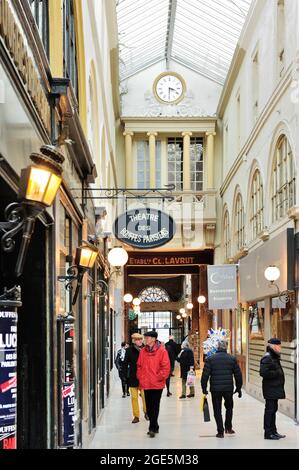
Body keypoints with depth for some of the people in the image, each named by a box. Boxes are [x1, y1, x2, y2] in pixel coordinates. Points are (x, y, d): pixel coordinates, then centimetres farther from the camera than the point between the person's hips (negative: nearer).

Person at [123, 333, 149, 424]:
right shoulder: (129, 350, 1)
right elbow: (125, 364, 4)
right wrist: (126, 375, -2)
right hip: (133, 378, 1)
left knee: (145, 396, -1)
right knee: (134, 397, 4)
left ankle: (146, 413, 20)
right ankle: (136, 416, 13)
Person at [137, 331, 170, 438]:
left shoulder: (161, 351, -8)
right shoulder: (143, 351, 8)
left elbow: (166, 367, -8)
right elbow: (139, 366, 16)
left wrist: (160, 377, -11)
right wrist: (140, 377, 8)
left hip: (157, 384, -5)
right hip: (145, 384, 6)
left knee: (154, 406, -5)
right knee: (149, 407, 10)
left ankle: (152, 428, -2)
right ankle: (154, 427, 22)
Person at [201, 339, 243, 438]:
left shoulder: (210, 359, -2)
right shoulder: (232, 359, 2)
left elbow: (205, 375, -6)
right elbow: (238, 375, 5)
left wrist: (204, 388, 2)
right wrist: (239, 388, 15)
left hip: (215, 389, -1)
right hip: (228, 388, 1)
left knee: (217, 410, 6)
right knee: (229, 407, 23)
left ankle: (220, 431, 4)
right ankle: (228, 428, 21)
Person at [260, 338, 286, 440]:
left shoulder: (274, 357, 17)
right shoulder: (267, 358, -16)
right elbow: (263, 372, -26)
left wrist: (279, 373, 10)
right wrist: (277, 373, -21)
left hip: (275, 389, 10)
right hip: (270, 389, -10)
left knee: (273, 409, 15)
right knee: (270, 410, -6)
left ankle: (273, 431, 22)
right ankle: (268, 433, -1)